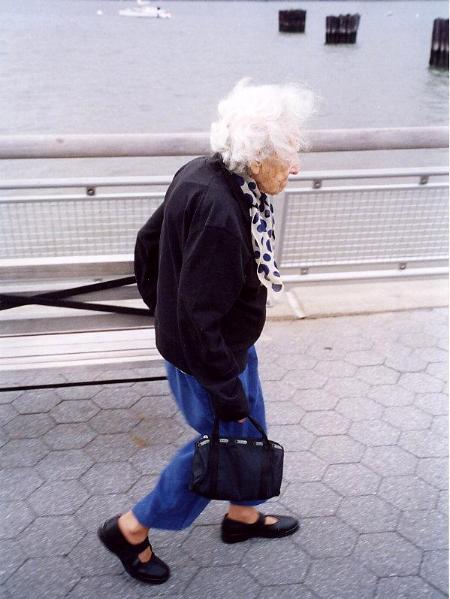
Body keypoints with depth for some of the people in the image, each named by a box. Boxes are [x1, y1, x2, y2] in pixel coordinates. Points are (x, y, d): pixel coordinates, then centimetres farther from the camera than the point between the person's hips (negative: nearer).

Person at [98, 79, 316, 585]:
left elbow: (148, 241, 7)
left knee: (248, 430, 24)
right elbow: (199, 319, -30)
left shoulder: (203, 174, -4)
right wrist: (227, 394, -19)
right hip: (206, 356, -9)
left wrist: (166, 303, 19)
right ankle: (130, 529, 31)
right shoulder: (219, 212, -33)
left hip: (226, 339, 9)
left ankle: (243, 516, 50)